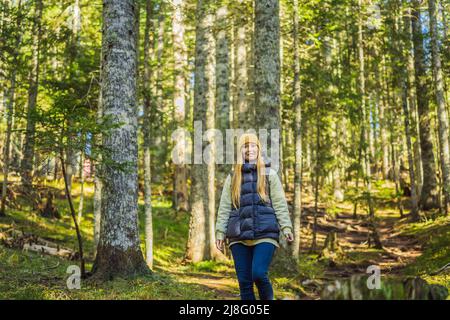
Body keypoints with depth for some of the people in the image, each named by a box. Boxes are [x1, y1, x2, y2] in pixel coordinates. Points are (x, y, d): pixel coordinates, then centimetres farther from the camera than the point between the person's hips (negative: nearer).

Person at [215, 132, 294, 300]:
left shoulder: (269, 173, 8)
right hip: (239, 236, 2)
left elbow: (280, 203, 3)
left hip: (265, 233, -2)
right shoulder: (233, 176, 13)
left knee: (259, 274, -17)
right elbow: (224, 207, 11)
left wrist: (286, 227, -6)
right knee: (244, 280, 2)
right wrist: (220, 232, 4)